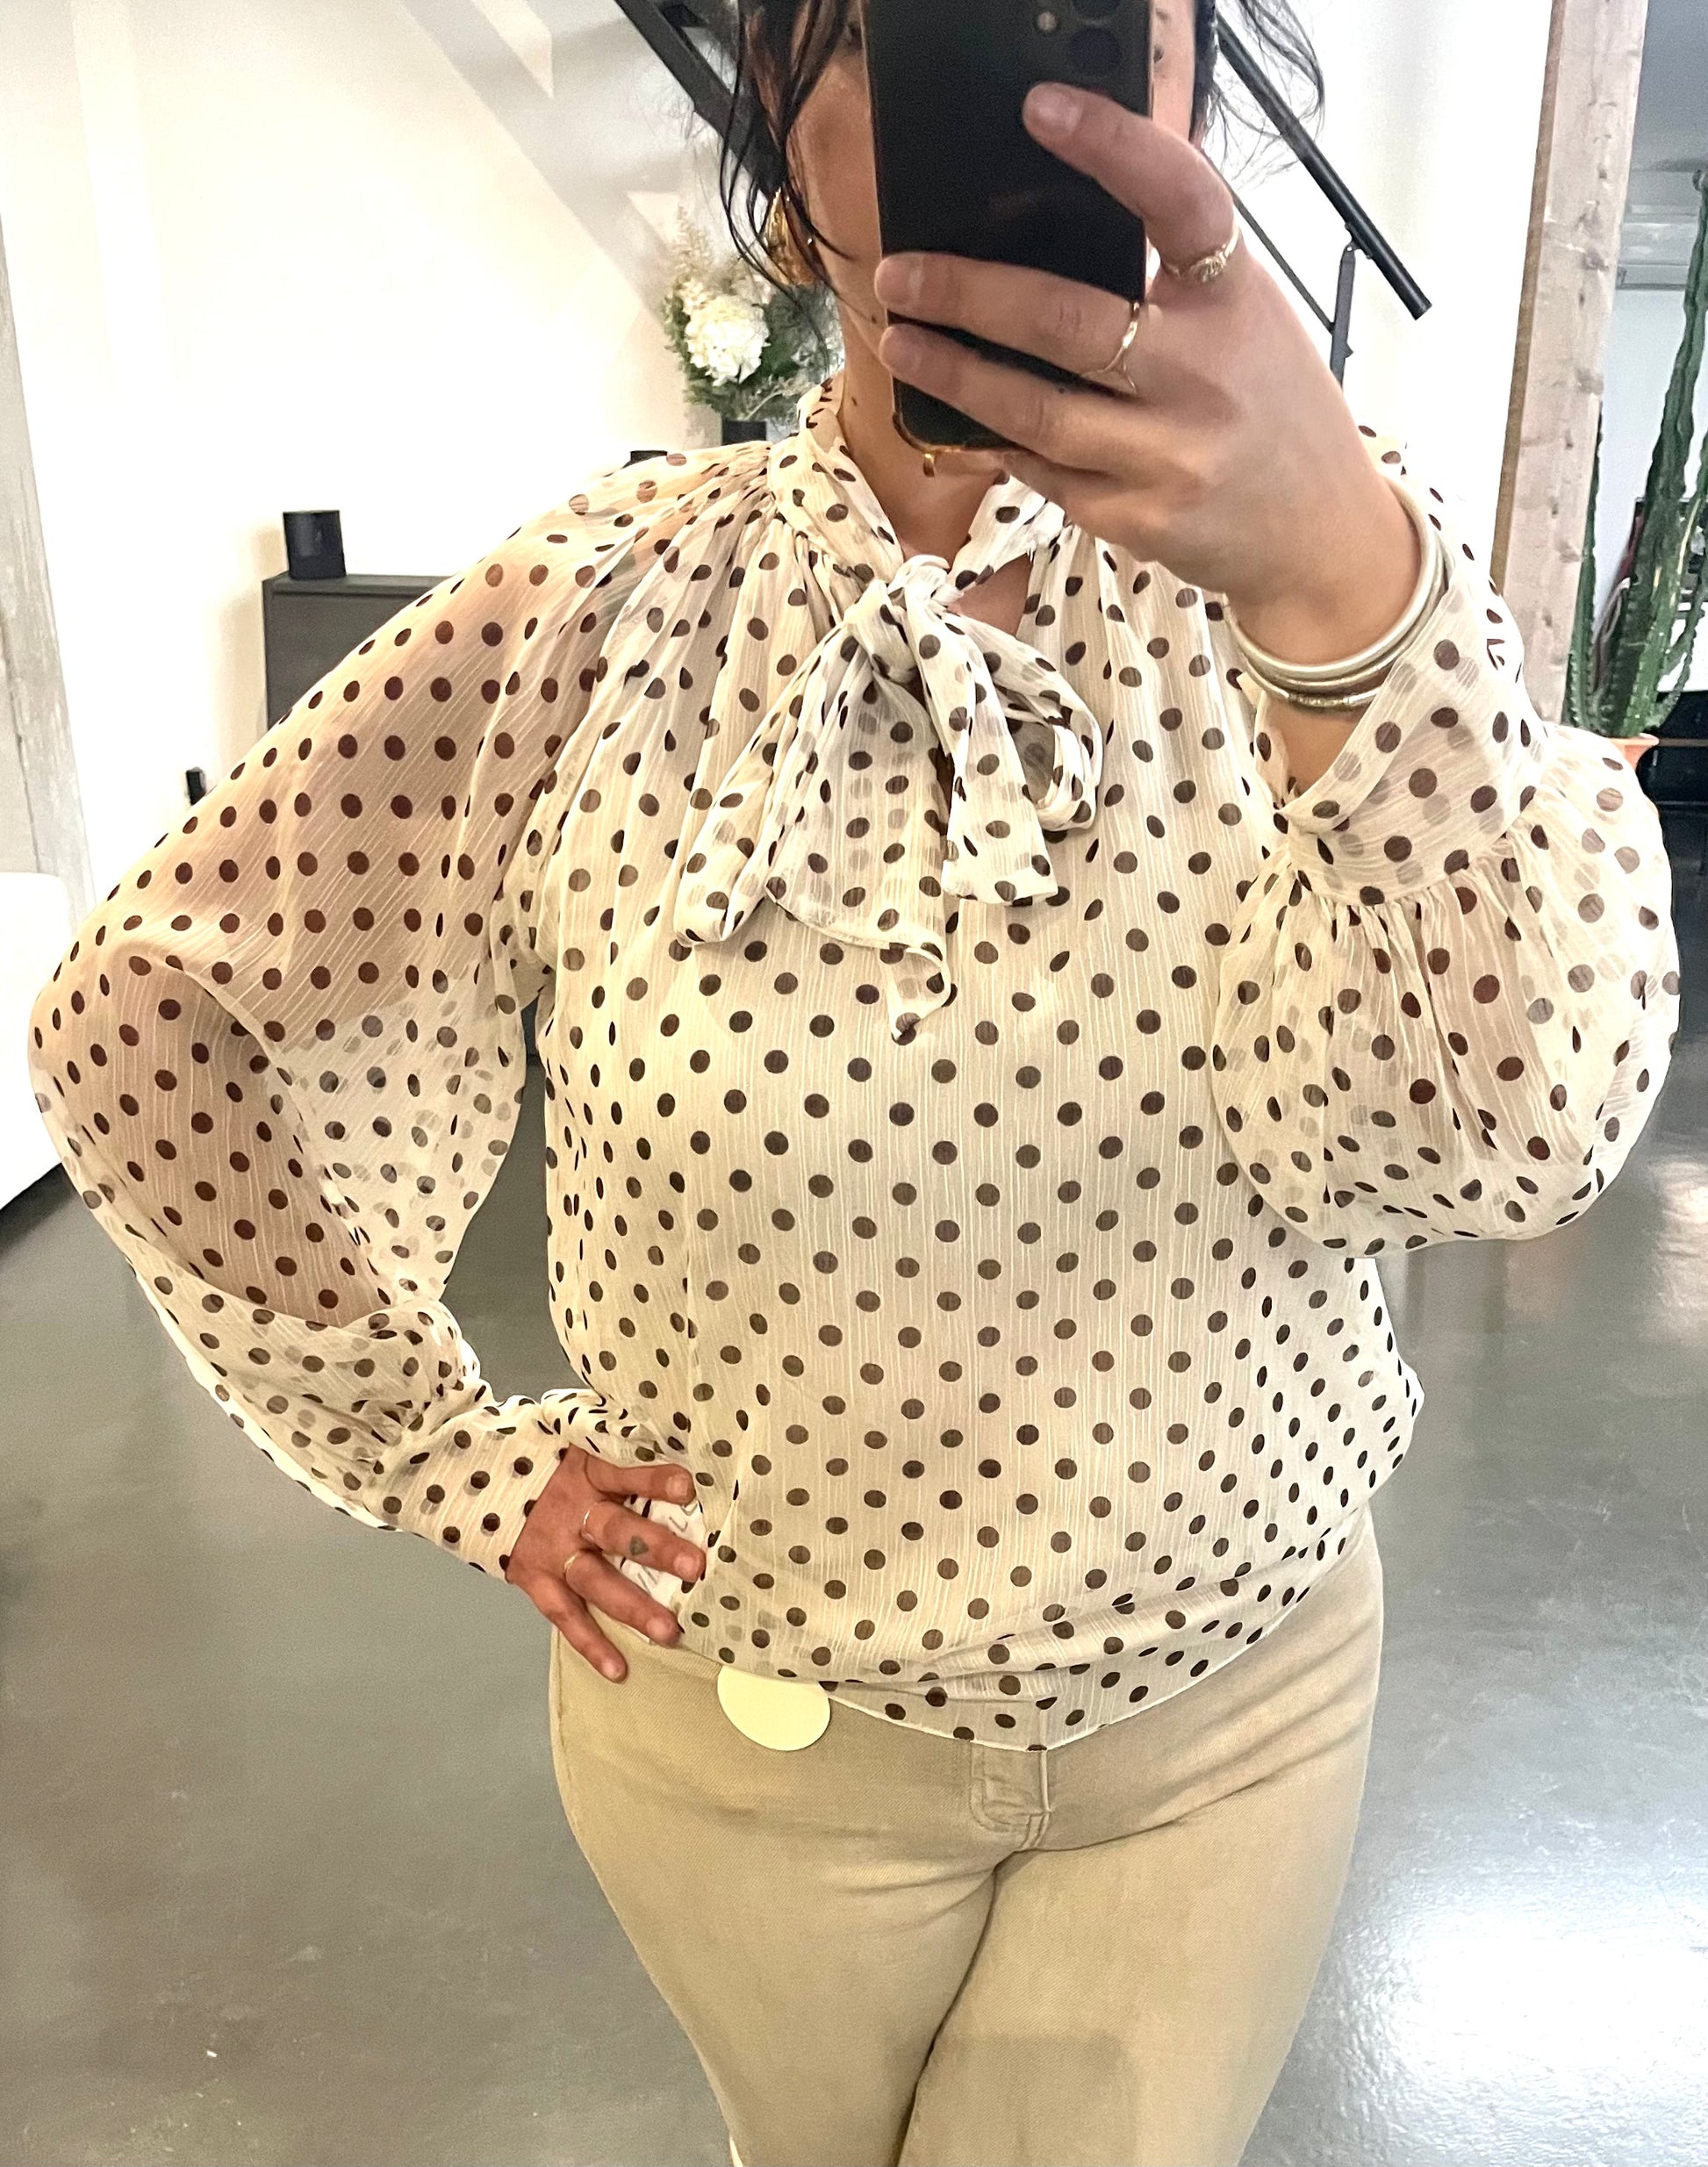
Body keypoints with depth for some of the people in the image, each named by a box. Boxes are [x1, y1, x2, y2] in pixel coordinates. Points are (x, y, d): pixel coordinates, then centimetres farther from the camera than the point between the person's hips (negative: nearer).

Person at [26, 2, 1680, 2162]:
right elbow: (134, 1009, -6)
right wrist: (444, 1454, -5)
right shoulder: (601, 617, -16)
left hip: (1243, 1710, 1)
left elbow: (1507, 1135, -27)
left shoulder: (1318, 538, -13)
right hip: (758, 1731, 0)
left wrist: (1349, 580, -44)